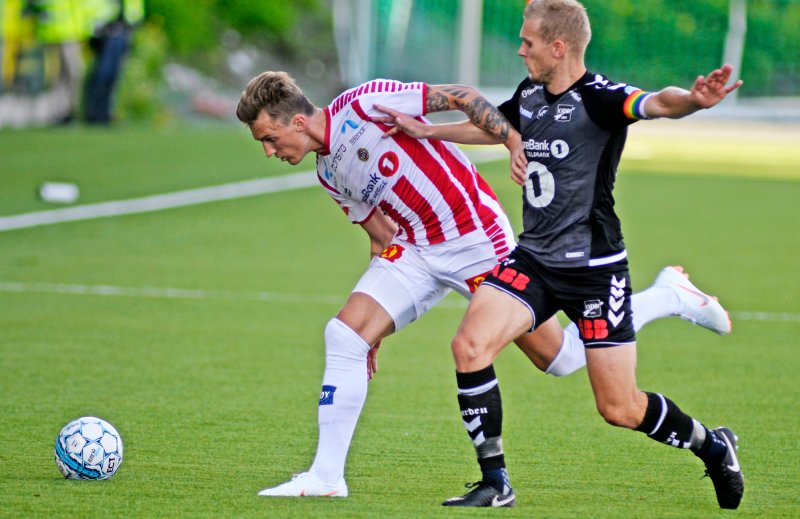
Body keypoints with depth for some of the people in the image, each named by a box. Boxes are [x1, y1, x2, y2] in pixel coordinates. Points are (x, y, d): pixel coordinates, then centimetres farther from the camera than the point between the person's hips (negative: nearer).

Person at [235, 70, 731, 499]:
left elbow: (463, 97, -15)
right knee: (344, 333, -11)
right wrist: (374, 328, 14)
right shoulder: (329, 175, 9)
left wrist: (518, 144, -25)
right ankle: (327, 476, -6)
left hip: (476, 238, -7)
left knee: (561, 357, -2)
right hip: (413, 250, 7)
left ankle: (670, 295, 19)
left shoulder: (364, 103, -16)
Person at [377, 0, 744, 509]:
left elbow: (655, 104, -38)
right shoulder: (529, 95, 5)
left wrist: (693, 100, -60)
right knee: (471, 343, -16)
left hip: (594, 268, -6)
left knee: (620, 409, -3)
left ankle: (712, 445, 27)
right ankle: (495, 485, -6)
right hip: (534, 258, 6)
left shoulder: (598, 97, -16)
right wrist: (424, 130, 33)